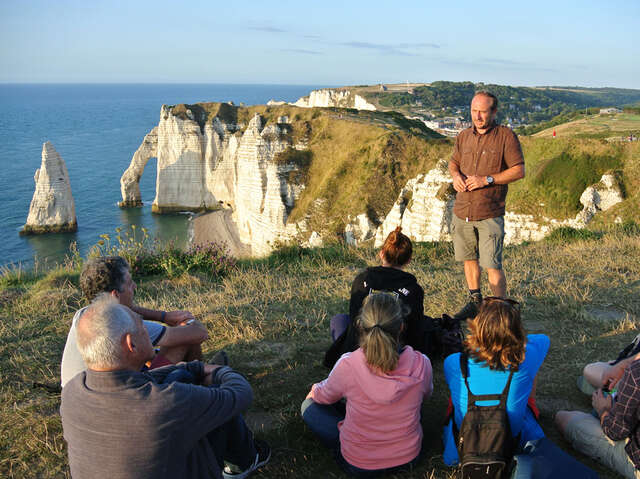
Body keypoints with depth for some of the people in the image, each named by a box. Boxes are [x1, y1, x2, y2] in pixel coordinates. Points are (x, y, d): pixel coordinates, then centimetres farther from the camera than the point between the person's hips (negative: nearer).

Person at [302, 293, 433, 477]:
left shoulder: (348, 365, -27)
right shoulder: (421, 364, -22)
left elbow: (324, 397, -4)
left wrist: (315, 389, 21)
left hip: (358, 465, -4)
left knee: (309, 405, 17)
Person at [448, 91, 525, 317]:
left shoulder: (506, 136, -6)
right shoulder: (464, 136, 10)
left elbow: (519, 170, -9)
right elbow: (453, 162, 23)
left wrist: (487, 179, -17)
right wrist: (456, 175, -1)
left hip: (490, 214, -5)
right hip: (462, 211, 6)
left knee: (492, 265, -7)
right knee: (468, 258, 16)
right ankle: (475, 301, 34)